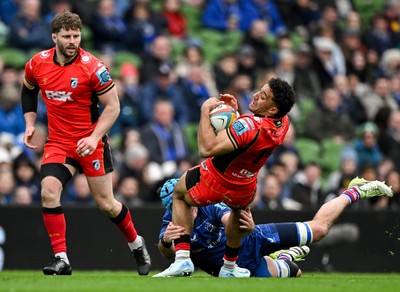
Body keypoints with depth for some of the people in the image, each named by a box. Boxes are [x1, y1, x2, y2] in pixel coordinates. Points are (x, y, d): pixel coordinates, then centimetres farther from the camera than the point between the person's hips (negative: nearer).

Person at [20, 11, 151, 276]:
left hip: (91, 142, -3)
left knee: (106, 204, 3)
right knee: (49, 191, -20)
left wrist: (95, 137, -21)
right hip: (58, 142, 3)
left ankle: (137, 244, 32)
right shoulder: (38, 64, -3)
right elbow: (28, 91, 19)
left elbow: (113, 106, -11)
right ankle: (61, 260, -15)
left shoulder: (92, 67, -16)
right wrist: (30, 123, 7)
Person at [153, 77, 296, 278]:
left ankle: (182, 258, 14)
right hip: (243, 191, 6)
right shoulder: (283, 122, -14)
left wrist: (205, 111, -33)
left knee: (179, 195, 26)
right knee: (240, 209, 42)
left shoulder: (250, 126, -38)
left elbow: (207, 149, -41)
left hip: (211, 185, -6)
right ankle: (229, 267, 49)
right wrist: (235, 112, -2)